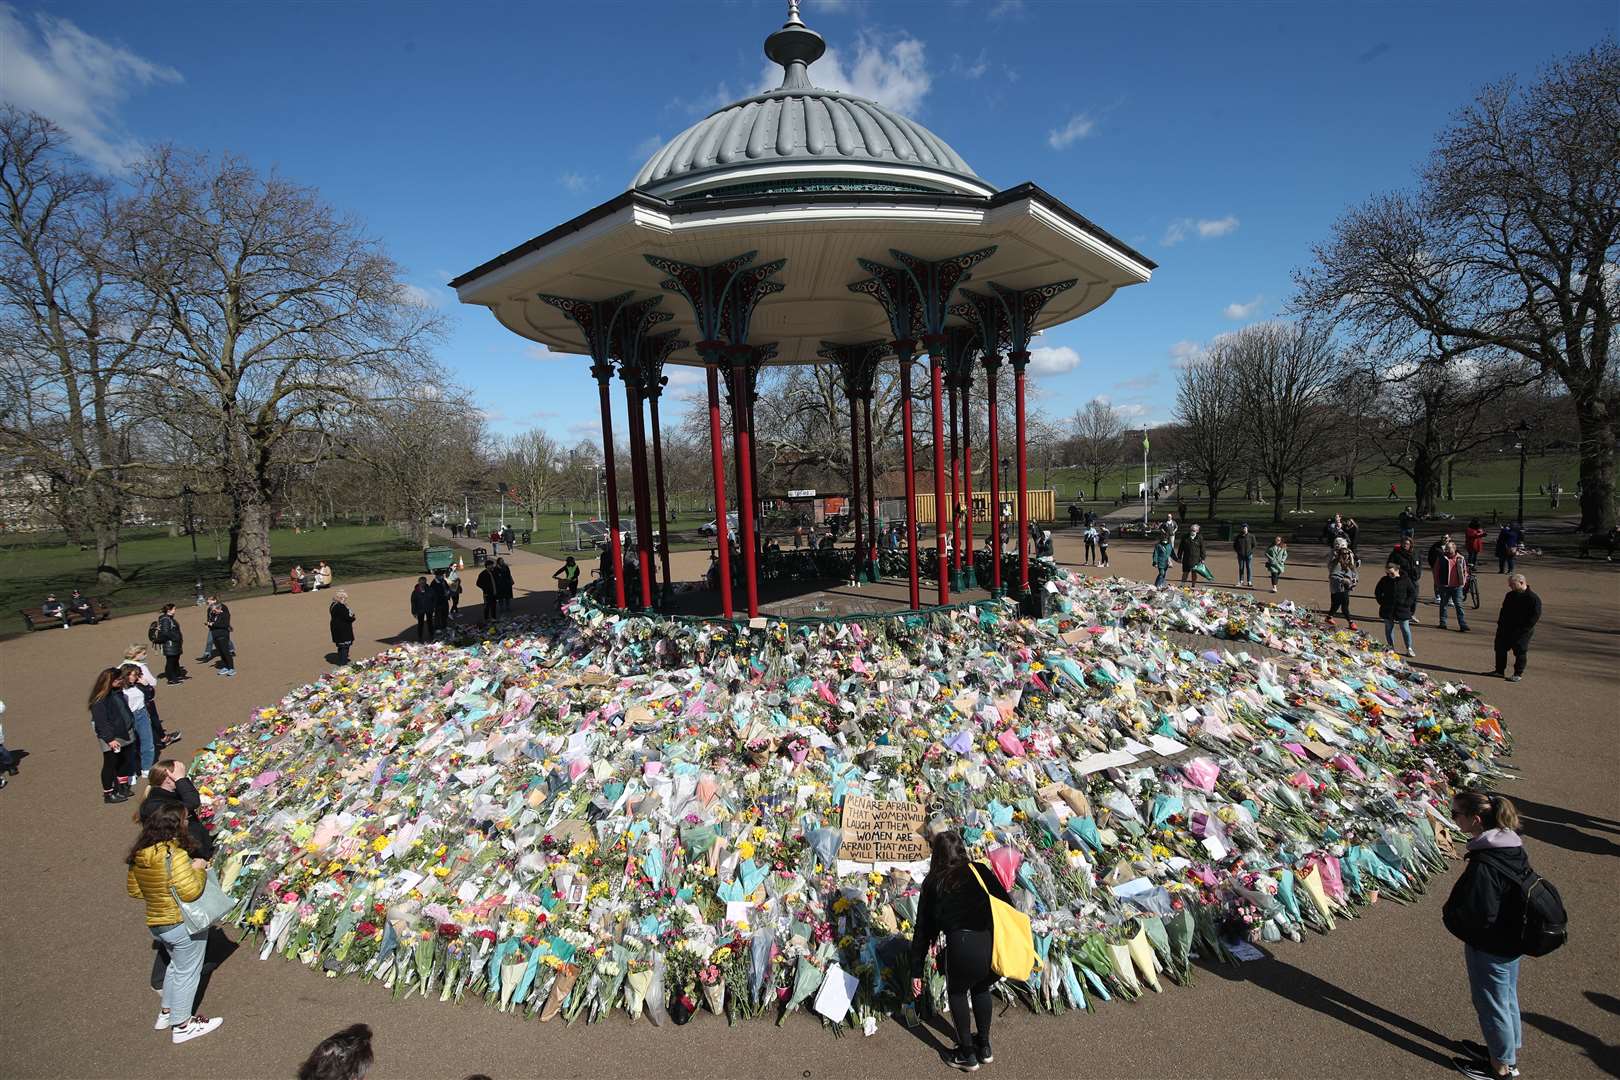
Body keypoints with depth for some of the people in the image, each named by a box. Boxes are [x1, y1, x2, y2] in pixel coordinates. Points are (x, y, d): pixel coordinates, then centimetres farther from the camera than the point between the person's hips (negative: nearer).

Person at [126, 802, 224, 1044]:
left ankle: (167, 1012, 39)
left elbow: (134, 891, 10)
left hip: (156, 922, 8)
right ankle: (181, 1025, 21)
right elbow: (191, 891, -28)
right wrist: (198, 868, -14)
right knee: (187, 972, 10)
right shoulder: (174, 854, -28)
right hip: (183, 925, -8)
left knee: (176, 965, 28)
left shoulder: (139, 855, -2)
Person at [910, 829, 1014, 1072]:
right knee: (981, 989, 35)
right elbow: (1008, 905, 12)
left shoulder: (933, 883, 14)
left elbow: (923, 930, 16)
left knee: (957, 992, 31)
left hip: (965, 949, -3)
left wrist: (916, 972, 21)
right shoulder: (980, 870, 16)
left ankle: (967, 1055, 36)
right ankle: (984, 1048, 45)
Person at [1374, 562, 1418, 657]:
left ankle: (1409, 648, 11)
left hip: (1402, 609, -2)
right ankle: (1390, 648, 19)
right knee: (1388, 629, 8)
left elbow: (1413, 593, 3)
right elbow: (1377, 592, 13)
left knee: (1405, 629, 0)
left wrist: (1407, 603, -6)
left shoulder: (1405, 580, -5)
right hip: (1388, 610, 2)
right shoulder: (1384, 580, 1)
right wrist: (1382, 601, 3)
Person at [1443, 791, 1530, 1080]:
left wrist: (1450, 915, -12)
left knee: (1491, 1002, 13)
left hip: (1489, 947, -8)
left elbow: (1481, 916, -31)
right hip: (1513, 939, 8)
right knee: (1507, 996, 26)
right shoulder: (1513, 846, -6)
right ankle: (1509, 1051, 45)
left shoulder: (1483, 865, -33)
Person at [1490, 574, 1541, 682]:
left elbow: (1536, 616, -15)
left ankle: (1518, 674, 9)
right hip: (1505, 629, 7)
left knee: (1520, 651, -1)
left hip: (1522, 632, -7)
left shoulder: (1533, 598, -13)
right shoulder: (1510, 595, 9)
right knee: (1500, 648, 10)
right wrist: (1500, 624, 8)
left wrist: (1523, 629, -19)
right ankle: (1500, 670, 22)